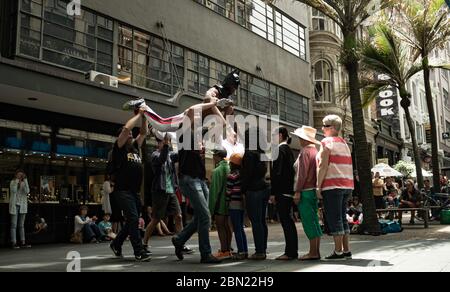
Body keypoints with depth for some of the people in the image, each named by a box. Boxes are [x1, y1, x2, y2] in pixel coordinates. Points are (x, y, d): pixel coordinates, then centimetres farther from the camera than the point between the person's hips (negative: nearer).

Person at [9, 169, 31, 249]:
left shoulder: (24, 183, 8)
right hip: (14, 205, -4)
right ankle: (13, 243, -2)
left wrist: (25, 180, -12)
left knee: (22, 225, 7)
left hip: (22, 206, 4)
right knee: (14, 225, -3)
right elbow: (13, 190, -20)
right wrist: (17, 180, -17)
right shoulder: (12, 182, -1)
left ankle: (22, 242, 9)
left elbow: (27, 191, -10)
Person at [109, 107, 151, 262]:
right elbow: (126, 128, -13)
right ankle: (139, 252, -13)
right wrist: (139, 114, -5)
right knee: (133, 219, -15)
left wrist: (144, 116, 10)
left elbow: (144, 132, 19)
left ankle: (116, 244, 31)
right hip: (123, 191, -8)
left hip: (135, 192, 8)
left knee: (132, 221, 13)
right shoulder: (119, 148, -1)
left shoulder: (135, 147, 18)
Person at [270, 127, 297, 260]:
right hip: (289, 190, 9)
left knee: (286, 221, -8)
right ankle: (292, 251, 16)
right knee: (288, 221, 11)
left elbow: (277, 172, -17)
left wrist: (273, 192, -17)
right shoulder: (288, 149, 18)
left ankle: (290, 252, -6)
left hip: (282, 191, -9)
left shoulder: (280, 149, -10)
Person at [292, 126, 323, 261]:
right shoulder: (316, 151, 15)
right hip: (315, 190, 9)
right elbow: (317, 172, 15)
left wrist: (297, 191, -16)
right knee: (314, 221, 11)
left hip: (306, 191, -9)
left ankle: (313, 252, -4)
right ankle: (316, 251, 14)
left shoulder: (305, 152, -10)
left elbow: (302, 173, -17)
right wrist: (317, 189, 18)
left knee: (308, 222, -6)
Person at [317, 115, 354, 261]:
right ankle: (346, 250, 14)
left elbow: (323, 166, -13)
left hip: (333, 185, -8)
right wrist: (347, 185, 17)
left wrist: (319, 186, -12)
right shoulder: (344, 143, 19)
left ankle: (338, 251, -4)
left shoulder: (327, 142, -6)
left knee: (334, 218, -5)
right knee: (342, 217, 12)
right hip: (347, 185, 8)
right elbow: (347, 166, 16)